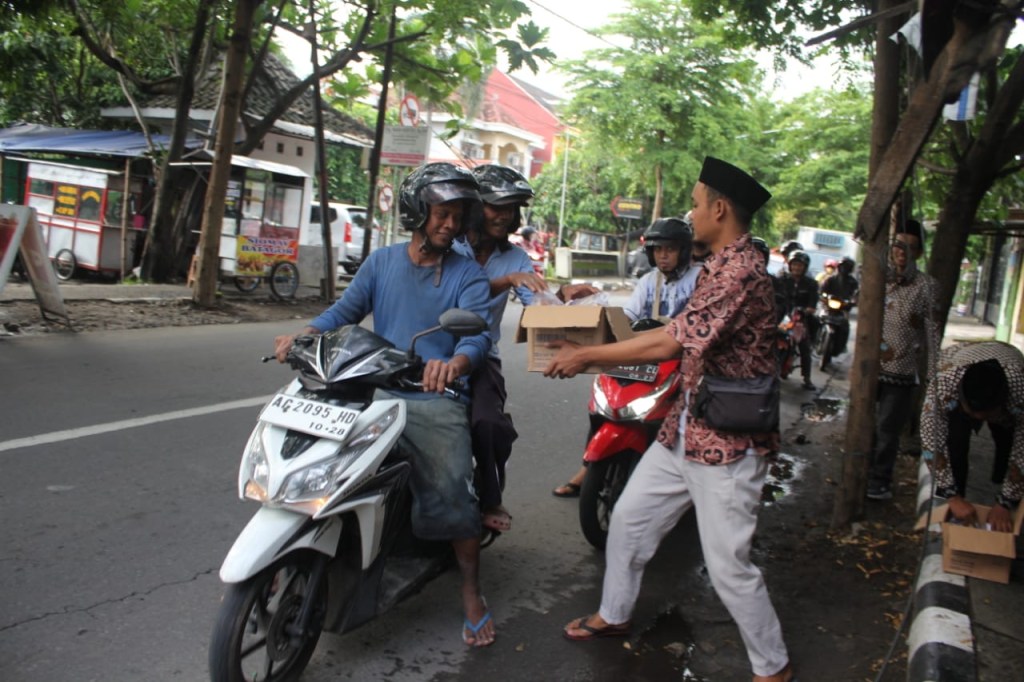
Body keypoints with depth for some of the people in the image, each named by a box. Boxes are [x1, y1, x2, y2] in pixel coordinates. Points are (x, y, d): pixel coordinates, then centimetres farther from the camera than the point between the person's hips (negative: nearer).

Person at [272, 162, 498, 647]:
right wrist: (302, 335, -12)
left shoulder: (467, 274, 2)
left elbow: (478, 333, -13)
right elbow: (345, 310, 8)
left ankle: (472, 594, 10)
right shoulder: (382, 261, 13)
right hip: (375, 392, 3)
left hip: (436, 400, -3)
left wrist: (454, 364, -36)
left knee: (452, 496, -12)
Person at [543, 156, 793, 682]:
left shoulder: (741, 272, -22)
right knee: (628, 517, 17)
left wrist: (586, 356, -17)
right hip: (686, 430, 10)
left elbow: (668, 344, -26)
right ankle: (613, 614, 38)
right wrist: (597, 354, 14)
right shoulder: (720, 266, 11)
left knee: (728, 566, 0)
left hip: (726, 441, -10)